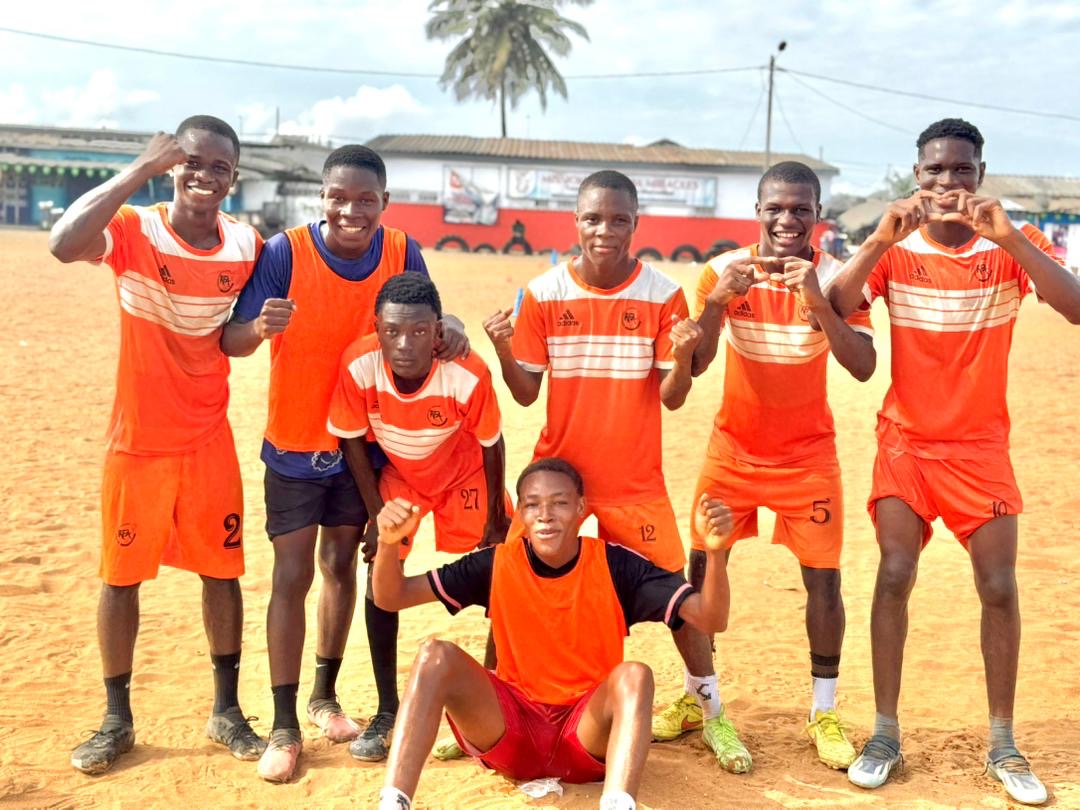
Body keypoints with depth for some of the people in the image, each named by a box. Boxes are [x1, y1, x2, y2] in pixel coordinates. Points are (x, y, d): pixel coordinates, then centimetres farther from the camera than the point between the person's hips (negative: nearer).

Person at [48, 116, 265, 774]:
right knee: (122, 575, 7)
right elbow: (64, 244, -36)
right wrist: (141, 169, -33)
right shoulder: (133, 231, -13)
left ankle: (227, 713, 25)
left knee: (223, 572, 8)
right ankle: (117, 720, 25)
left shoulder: (247, 246, -3)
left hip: (210, 442, 2)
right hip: (138, 443, -2)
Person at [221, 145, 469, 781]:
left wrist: (449, 329, -22)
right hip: (295, 444, -3)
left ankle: (325, 697, 31)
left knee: (342, 565, 14)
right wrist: (260, 328, -42)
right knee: (293, 575, -3)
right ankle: (284, 726, 7)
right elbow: (231, 340, -19)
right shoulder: (287, 252, -19)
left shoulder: (402, 252, -10)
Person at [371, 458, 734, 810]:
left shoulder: (616, 566, -9)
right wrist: (388, 543, -27)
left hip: (589, 731, -1)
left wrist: (714, 551, -35)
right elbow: (391, 597, -5)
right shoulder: (496, 565, -6)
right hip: (510, 729, 1)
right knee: (436, 656, -22)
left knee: (635, 675, -31)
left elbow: (709, 620, -16)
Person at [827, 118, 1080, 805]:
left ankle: (1003, 745, 13)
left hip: (981, 446, 0)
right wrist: (880, 238, -30)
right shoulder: (896, 250, -4)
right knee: (894, 576, -9)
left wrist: (1006, 234, -31)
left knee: (999, 587, -2)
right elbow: (832, 310, -18)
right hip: (906, 443, 0)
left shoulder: (1012, 246, -5)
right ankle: (886, 735, 4)